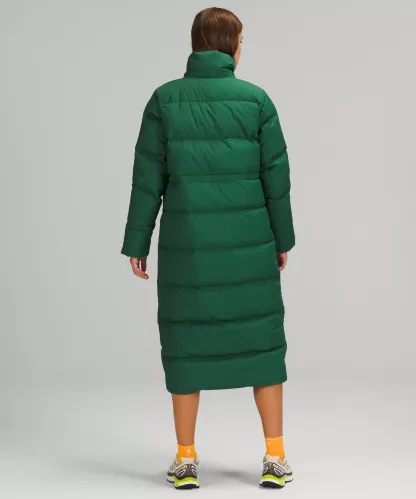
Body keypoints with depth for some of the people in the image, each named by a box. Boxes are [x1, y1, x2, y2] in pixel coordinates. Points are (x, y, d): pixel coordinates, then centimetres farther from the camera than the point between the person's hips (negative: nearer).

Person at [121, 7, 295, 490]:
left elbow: (148, 178, -4)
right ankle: (275, 458, 9)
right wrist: (282, 239, 11)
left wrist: (136, 244, 4)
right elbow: (275, 176, -1)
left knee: (186, 343, 10)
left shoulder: (165, 99, -3)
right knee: (261, 340, 10)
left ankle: (186, 460, 12)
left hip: (187, 243, 0)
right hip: (247, 241, 0)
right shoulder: (256, 99, -4)